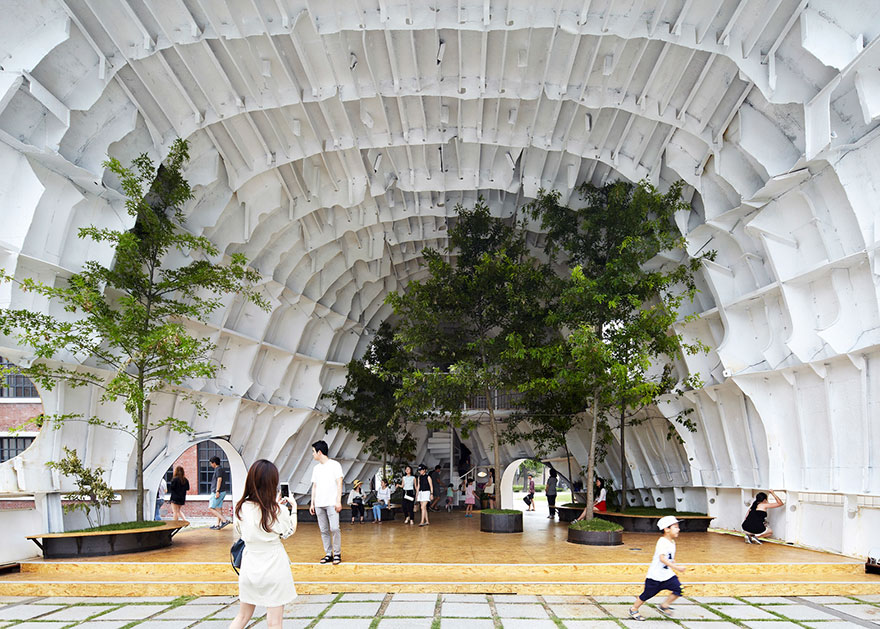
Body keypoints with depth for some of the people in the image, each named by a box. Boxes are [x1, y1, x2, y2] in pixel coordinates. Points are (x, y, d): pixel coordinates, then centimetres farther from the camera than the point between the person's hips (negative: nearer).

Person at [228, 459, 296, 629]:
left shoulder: (241, 508, -6)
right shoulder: (278, 511, -16)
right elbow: (290, 531, 1)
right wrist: (293, 509, 17)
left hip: (249, 569, 4)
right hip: (274, 569, -4)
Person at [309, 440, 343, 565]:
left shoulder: (335, 465, 0)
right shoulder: (316, 468, 17)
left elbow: (339, 484, -4)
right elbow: (314, 487, 19)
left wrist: (338, 501, -11)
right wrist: (312, 503, 13)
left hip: (331, 503, -6)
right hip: (319, 505, 6)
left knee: (334, 528, -12)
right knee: (324, 530, 4)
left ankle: (337, 554, -3)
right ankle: (328, 554, 10)